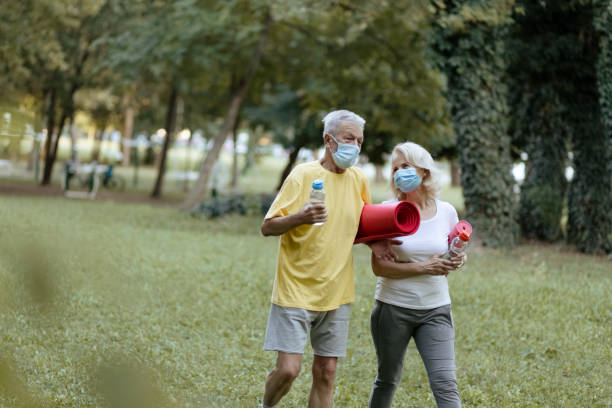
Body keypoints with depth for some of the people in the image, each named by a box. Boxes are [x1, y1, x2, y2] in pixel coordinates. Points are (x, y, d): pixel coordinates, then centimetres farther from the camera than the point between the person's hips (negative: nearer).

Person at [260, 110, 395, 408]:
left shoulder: (358, 179, 6)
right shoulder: (303, 174, -10)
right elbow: (267, 227, -12)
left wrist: (373, 242, 2)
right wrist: (300, 217, -31)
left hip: (336, 294, 5)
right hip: (296, 291, -5)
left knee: (326, 372, 6)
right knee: (288, 369, -9)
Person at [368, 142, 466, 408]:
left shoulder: (446, 212, 1)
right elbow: (378, 266, -12)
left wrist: (456, 262, -9)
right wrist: (424, 267, -21)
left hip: (436, 310, 1)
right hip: (393, 307, -1)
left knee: (445, 385, -9)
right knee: (387, 380, 14)